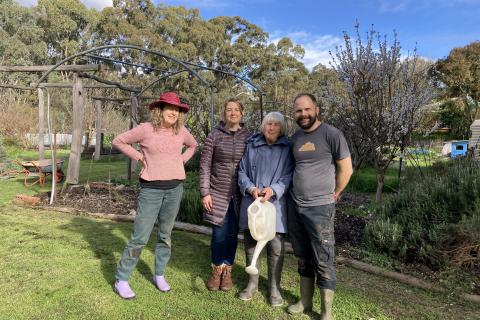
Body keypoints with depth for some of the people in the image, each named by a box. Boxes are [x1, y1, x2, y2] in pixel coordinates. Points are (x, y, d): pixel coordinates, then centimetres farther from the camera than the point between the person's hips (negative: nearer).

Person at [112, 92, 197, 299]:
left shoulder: (181, 131, 3)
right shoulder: (146, 129, -9)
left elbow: (193, 145, 23)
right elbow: (119, 141, 0)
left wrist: (181, 161, 8)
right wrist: (139, 157, -5)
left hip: (175, 188, 4)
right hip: (151, 189, -4)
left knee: (165, 234, 14)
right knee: (140, 237, -2)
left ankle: (159, 275, 30)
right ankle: (121, 280, 15)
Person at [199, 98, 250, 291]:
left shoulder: (248, 137, 1)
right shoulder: (214, 135, -2)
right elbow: (204, 165, -1)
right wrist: (205, 193, -6)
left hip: (239, 194, 1)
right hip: (218, 193, -1)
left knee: (232, 234, 9)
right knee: (219, 234, 4)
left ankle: (227, 271, 26)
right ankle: (216, 270, 24)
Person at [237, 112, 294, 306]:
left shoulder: (287, 149, 5)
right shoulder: (251, 146, 10)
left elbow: (288, 176, -3)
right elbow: (242, 172, 7)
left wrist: (273, 189, -20)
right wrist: (250, 188, -12)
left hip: (275, 203, -2)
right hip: (251, 201, 2)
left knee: (276, 246, -1)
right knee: (250, 243, 10)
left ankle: (274, 287, 18)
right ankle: (252, 283, 29)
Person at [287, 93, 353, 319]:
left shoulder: (332, 134, -9)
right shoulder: (295, 137, 9)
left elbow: (346, 169, -5)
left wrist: (333, 194, 2)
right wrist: (297, 192, 13)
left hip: (320, 208, -6)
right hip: (294, 205, 6)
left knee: (323, 261, 3)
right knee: (303, 258, 16)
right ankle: (305, 301, 32)